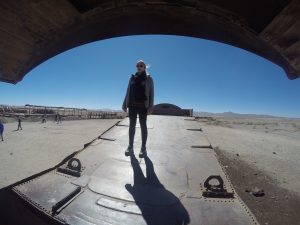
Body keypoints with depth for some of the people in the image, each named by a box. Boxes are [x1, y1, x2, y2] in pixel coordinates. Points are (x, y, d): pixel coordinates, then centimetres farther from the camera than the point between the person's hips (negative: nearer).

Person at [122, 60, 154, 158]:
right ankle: (130, 146, 17)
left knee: (143, 125, 2)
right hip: (132, 105, 4)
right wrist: (124, 104, 7)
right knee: (132, 125, 6)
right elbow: (128, 92, 13)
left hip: (143, 106, -3)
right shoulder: (132, 78, 13)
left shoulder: (149, 78, 4)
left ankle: (143, 148, 10)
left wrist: (150, 106, -11)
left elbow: (151, 93, -2)